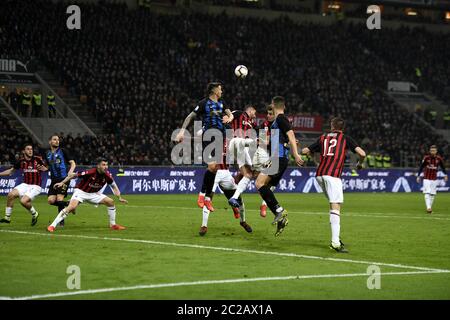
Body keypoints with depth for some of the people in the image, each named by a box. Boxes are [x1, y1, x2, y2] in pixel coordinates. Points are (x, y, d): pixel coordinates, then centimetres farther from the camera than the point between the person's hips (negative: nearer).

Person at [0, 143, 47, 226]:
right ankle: (7, 218, -3)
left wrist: (42, 168, -24)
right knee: (11, 195, -16)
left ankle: (34, 214, 5)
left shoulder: (38, 159, -9)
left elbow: (46, 169, -1)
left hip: (35, 186, -5)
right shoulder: (21, 161, 2)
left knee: (24, 201, -25)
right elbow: (11, 170, 16)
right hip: (25, 184, 5)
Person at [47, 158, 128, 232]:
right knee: (72, 207, -30)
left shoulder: (107, 175, -11)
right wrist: (62, 182, -21)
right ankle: (52, 225, -26)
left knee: (110, 202, -3)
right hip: (81, 192, -6)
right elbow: (73, 175, -17)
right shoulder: (90, 172, -27)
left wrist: (120, 197, -3)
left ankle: (113, 225, 14)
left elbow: (114, 186, 6)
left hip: (93, 194, 6)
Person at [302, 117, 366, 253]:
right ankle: (335, 242, -23)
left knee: (334, 204, 20)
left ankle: (336, 236, 12)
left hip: (320, 174, 5)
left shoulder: (323, 137, 21)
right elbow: (362, 153, 0)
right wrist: (360, 164, 21)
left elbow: (305, 151, 26)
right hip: (333, 175, -5)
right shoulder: (345, 139, 10)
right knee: (335, 207, -11)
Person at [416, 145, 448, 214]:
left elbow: (442, 167, 11)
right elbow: (421, 167, -1)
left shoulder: (439, 158, -3)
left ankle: (430, 207, 15)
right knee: (427, 193, -12)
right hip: (426, 178, -2)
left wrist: (445, 175, 7)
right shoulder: (426, 158, -8)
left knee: (432, 194, 5)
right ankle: (428, 208, -18)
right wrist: (418, 176, -3)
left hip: (434, 179, 2)